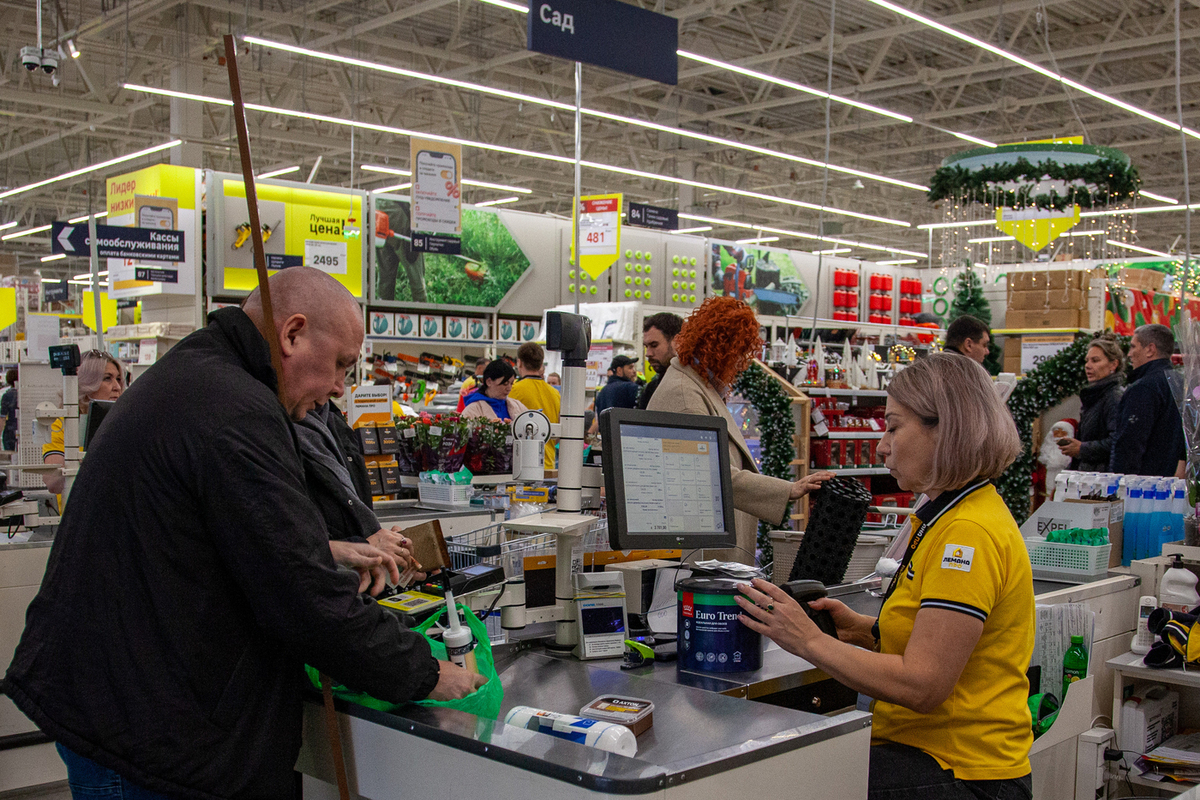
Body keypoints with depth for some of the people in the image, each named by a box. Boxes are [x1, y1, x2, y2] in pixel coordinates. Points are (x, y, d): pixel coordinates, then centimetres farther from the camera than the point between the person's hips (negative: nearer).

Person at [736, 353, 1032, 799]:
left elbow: (921, 685, -23)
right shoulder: (948, 519, 14)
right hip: (930, 750, 9)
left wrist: (810, 641, -18)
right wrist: (861, 629, 4)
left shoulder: (970, 533, -19)